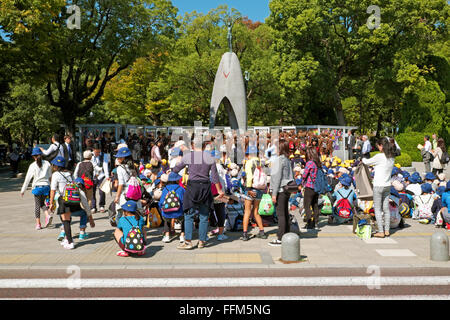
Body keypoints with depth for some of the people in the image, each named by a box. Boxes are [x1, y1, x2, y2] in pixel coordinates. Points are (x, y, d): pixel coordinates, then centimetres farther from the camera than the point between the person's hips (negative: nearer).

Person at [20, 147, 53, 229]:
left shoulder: (33, 166, -6)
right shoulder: (47, 164, 1)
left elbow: (28, 178, -4)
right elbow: (50, 176, 9)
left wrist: (23, 190, 3)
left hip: (37, 186, -3)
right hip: (46, 186, 3)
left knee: (37, 205, 6)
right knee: (42, 203, 20)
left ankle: (38, 224, 7)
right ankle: (47, 215, -5)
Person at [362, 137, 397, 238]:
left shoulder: (379, 156, -17)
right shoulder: (392, 157, 3)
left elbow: (368, 162, -2)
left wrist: (363, 159, 17)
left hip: (379, 186, -7)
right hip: (387, 185, 7)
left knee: (378, 209, 1)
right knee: (386, 208, 12)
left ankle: (381, 232, 1)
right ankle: (387, 230, 18)